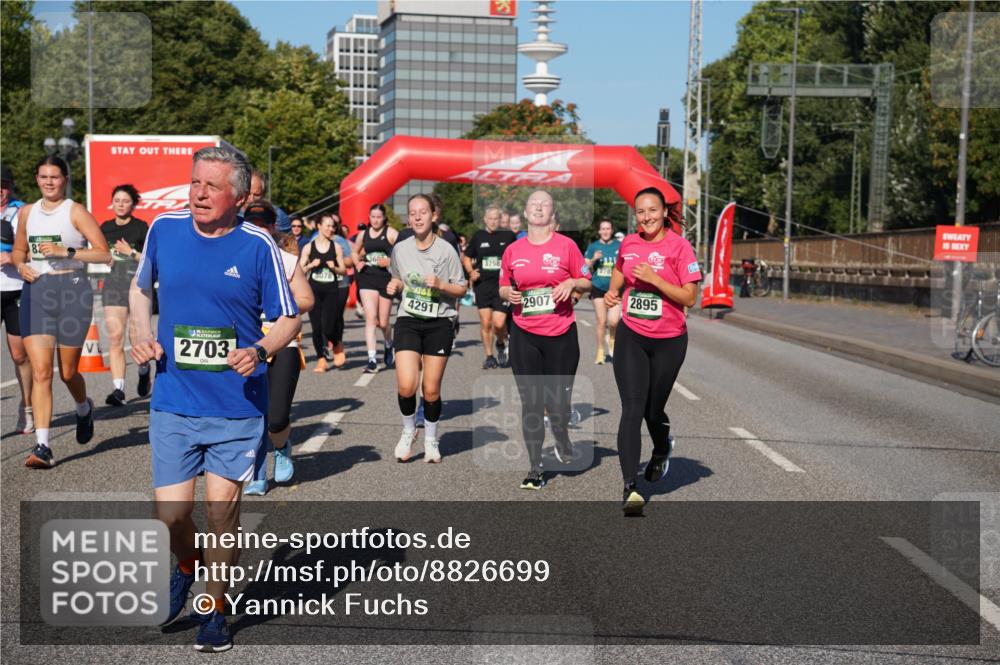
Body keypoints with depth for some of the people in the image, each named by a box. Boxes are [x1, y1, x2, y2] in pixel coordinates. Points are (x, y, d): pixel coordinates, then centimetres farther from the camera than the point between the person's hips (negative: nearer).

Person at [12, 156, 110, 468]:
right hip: (35, 292, 3)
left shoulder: (75, 212, -3)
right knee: (40, 371, -8)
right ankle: (42, 446, -9)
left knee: (68, 372, 8)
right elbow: (18, 250, 25)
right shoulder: (26, 212, 12)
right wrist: (20, 265, 3)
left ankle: (84, 409, 42)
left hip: (71, 289, -3)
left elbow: (103, 253, -8)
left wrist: (66, 251, -17)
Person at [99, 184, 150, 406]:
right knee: (115, 337, -7)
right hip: (113, 285, 3)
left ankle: (144, 370, 33)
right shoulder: (106, 228, 12)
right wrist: (108, 258, 5)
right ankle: (118, 389, -9)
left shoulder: (141, 227, -1)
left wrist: (131, 253, -11)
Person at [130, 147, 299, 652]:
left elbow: (289, 320, 0)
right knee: (170, 514, 0)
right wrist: (143, 335, 2)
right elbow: (140, 288, 18)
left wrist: (259, 351, -19)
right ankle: (188, 565, 36)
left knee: (222, 508, 4)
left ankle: (213, 607, 26)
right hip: (173, 402, 2)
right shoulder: (164, 229, 0)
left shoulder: (258, 245, -7)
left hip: (238, 405, -2)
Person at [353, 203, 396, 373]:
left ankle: (388, 345, 40)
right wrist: (358, 263, 6)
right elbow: (355, 253, 26)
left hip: (386, 278, -2)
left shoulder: (391, 233, -2)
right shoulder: (363, 234, 11)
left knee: (383, 322, 6)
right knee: (371, 318, -11)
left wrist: (390, 262, -21)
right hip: (367, 278, 2)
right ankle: (372, 360, -13)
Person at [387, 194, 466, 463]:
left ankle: (431, 439, 24)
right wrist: (394, 285, -3)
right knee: (406, 385, -14)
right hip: (408, 320, 2)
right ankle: (408, 430, 14)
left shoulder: (446, 250, -6)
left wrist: (441, 285, -18)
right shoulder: (400, 249, 3)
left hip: (439, 322, -2)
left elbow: (461, 289, 1)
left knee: (431, 389, 1)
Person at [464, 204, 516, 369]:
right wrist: (471, 271, 0)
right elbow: (467, 257, 18)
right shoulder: (478, 236, 7)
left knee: (499, 323, -11)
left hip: (502, 286, -2)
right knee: (485, 323, 2)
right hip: (482, 284, 2)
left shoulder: (508, 236, 3)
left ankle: (501, 344, 22)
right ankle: (489, 356, 16)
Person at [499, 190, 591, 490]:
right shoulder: (513, 250, 6)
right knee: (531, 401, 0)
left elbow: (587, 282, 6)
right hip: (524, 335, 2)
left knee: (558, 400, 2)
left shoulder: (566, 245, 0)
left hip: (561, 334, -1)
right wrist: (508, 293, -6)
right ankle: (535, 469, 8)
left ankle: (562, 441, 37)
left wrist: (571, 283, -14)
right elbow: (504, 287, 16)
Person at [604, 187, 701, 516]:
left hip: (669, 341, -2)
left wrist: (654, 279, -21)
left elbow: (690, 298, -13)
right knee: (632, 409, -12)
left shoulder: (679, 246, -9)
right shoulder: (628, 243, 3)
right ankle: (630, 486, -14)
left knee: (653, 411, 11)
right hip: (631, 337, 2)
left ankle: (661, 450, 47)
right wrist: (613, 292, 7)